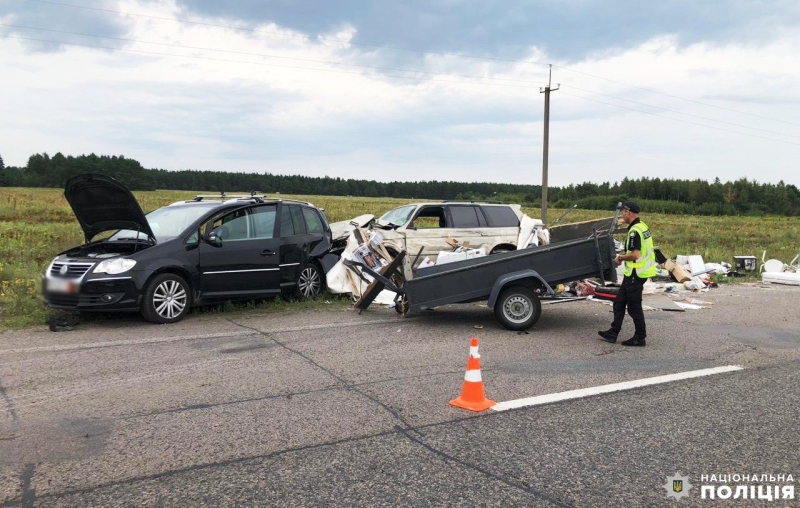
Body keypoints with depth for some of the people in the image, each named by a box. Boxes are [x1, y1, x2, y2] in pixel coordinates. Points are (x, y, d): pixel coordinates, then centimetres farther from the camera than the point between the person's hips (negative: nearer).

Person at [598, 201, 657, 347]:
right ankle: (613, 333, 20)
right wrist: (624, 257, 11)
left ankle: (640, 338, 11)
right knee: (619, 303, 15)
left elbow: (635, 254, -27)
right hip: (639, 272, 10)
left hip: (635, 274, -10)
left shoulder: (634, 231, -20)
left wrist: (621, 257, -10)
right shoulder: (643, 226, 12)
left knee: (634, 307, 1)